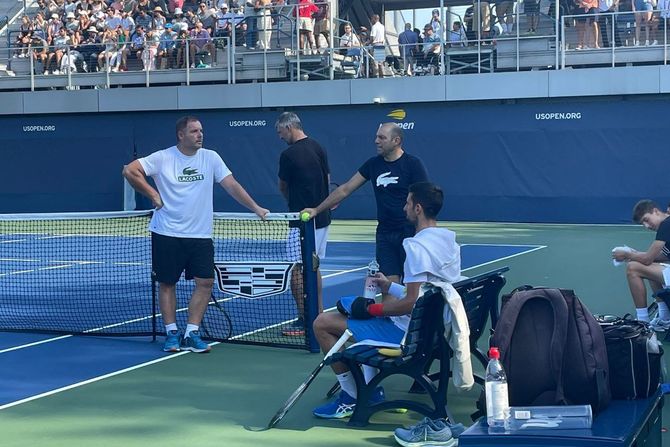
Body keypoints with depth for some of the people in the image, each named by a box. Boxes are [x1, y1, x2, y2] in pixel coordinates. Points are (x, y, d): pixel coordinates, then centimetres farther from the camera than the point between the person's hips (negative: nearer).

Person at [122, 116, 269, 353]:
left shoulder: (210, 157, 3)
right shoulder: (163, 158, -4)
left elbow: (231, 185, 0)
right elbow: (129, 170, -6)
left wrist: (256, 208, -7)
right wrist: (152, 194, -8)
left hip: (200, 235, 2)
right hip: (167, 234, -2)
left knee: (205, 282, -5)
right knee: (167, 283, 4)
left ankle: (191, 335, 4)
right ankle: (172, 333, 15)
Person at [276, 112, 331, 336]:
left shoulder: (288, 155, -13)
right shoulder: (319, 148, 8)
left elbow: (283, 188, 2)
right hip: (321, 216, 8)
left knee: (298, 269, -4)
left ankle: (304, 320, -5)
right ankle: (318, 315, 21)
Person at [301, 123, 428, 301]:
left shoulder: (412, 164, -5)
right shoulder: (373, 164, 9)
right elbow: (345, 189, 13)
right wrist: (317, 210, 9)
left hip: (409, 232, -4)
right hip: (384, 233, 4)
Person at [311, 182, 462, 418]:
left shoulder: (417, 246, -22)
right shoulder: (450, 241, 7)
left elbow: (410, 303, -25)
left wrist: (373, 309, -12)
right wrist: (389, 286, 20)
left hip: (406, 332, -10)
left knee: (323, 324, -4)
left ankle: (351, 399, 5)